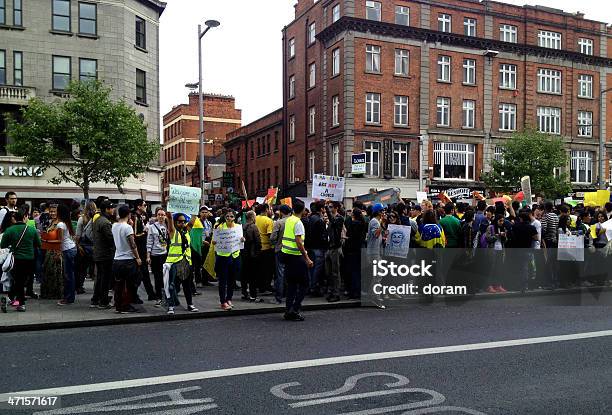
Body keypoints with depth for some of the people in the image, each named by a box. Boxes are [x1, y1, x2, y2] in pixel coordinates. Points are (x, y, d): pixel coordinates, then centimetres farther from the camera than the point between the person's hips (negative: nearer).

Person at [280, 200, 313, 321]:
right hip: (296, 256, -8)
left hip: (286, 254, 8)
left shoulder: (288, 220, 9)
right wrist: (307, 258, -19)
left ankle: (289, 311, 14)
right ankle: (295, 309, -6)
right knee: (304, 284, 1)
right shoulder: (298, 223, -15)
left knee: (291, 284, 14)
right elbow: (298, 242, -20)